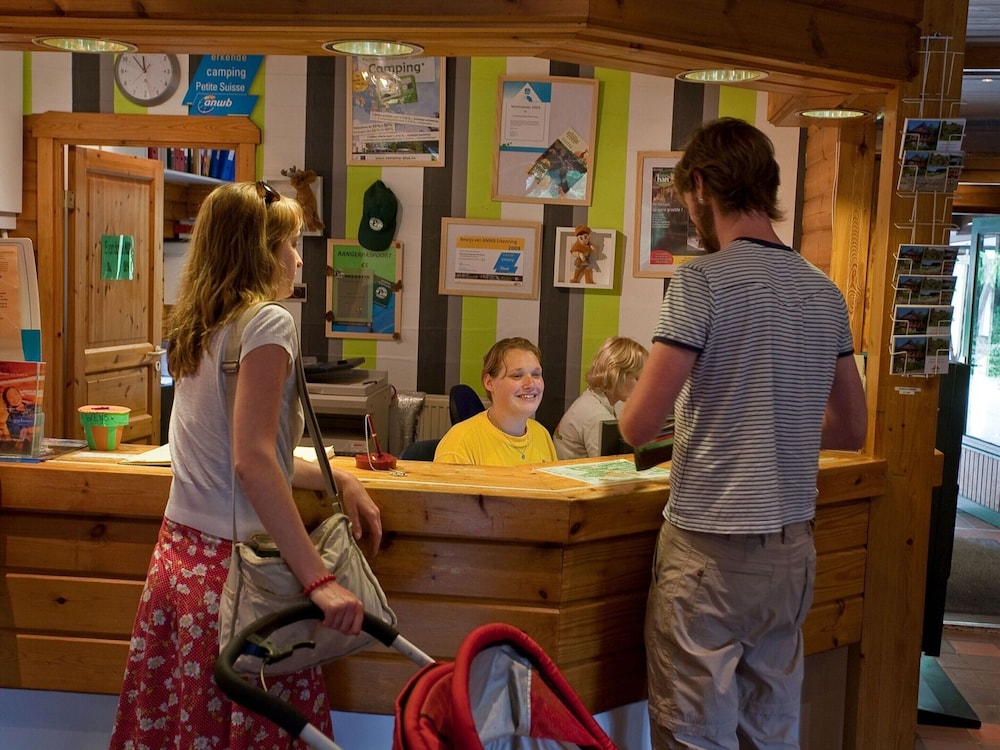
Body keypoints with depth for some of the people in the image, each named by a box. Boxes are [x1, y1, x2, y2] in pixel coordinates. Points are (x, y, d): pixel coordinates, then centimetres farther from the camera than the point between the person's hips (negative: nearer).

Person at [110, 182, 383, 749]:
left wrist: (337, 479, 12)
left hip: (179, 554, 8)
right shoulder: (269, 322, -13)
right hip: (234, 562, -8)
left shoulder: (198, 328, 11)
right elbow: (253, 460, -23)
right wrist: (318, 579, -25)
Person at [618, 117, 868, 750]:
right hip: (793, 551, 7)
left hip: (711, 552, -7)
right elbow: (851, 430, 15)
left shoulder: (702, 282, -13)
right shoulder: (825, 292, 6)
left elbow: (639, 426, -15)